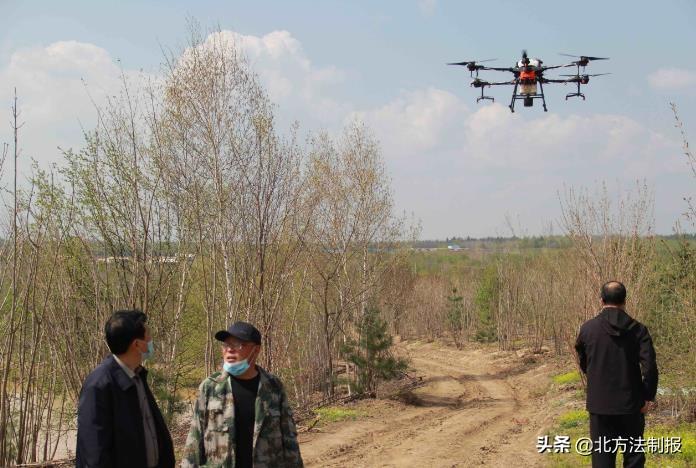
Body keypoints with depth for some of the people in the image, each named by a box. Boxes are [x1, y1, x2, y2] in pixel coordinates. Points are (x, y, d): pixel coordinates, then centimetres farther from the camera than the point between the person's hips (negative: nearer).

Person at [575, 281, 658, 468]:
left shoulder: (587, 329, -4)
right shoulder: (638, 329, -7)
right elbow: (650, 366, -14)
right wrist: (649, 397, -4)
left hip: (599, 405, 0)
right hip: (631, 405, 0)